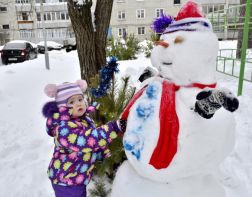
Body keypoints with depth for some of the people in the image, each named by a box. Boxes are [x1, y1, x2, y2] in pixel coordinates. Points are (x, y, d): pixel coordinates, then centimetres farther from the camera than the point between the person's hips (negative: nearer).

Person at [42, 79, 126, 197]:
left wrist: (106, 154, 8)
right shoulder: (63, 128, -29)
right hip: (66, 180, -8)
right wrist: (113, 128, -47)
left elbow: (93, 137, 14)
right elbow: (86, 140, -43)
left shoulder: (84, 120, 0)